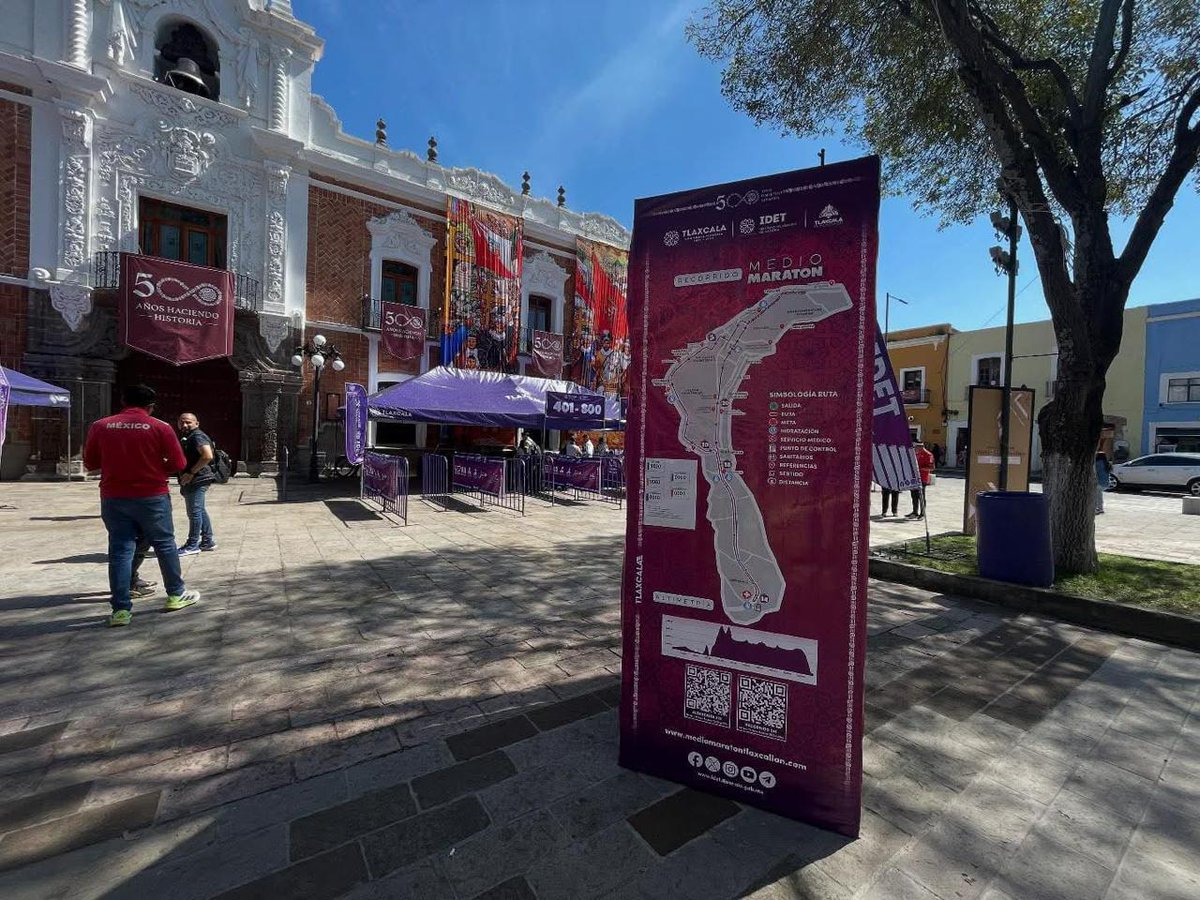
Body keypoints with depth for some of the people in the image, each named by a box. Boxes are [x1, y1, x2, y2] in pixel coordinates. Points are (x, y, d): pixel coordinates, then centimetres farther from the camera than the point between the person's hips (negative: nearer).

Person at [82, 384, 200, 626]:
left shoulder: (100, 426, 0)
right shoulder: (160, 428, -8)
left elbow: (90, 463, 8)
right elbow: (178, 463, -7)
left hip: (113, 498, 2)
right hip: (152, 497, -2)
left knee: (119, 550, 7)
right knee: (165, 545, 12)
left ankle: (121, 609, 6)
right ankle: (176, 595, 22)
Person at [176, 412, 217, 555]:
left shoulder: (197, 437, -13)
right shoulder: (184, 438, 20)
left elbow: (208, 456, -27)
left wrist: (191, 472, -22)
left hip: (197, 480, -11)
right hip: (191, 481, 11)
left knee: (194, 512, -5)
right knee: (200, 511, 14)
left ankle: (192, 545, 2)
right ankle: (208, 541, 22)